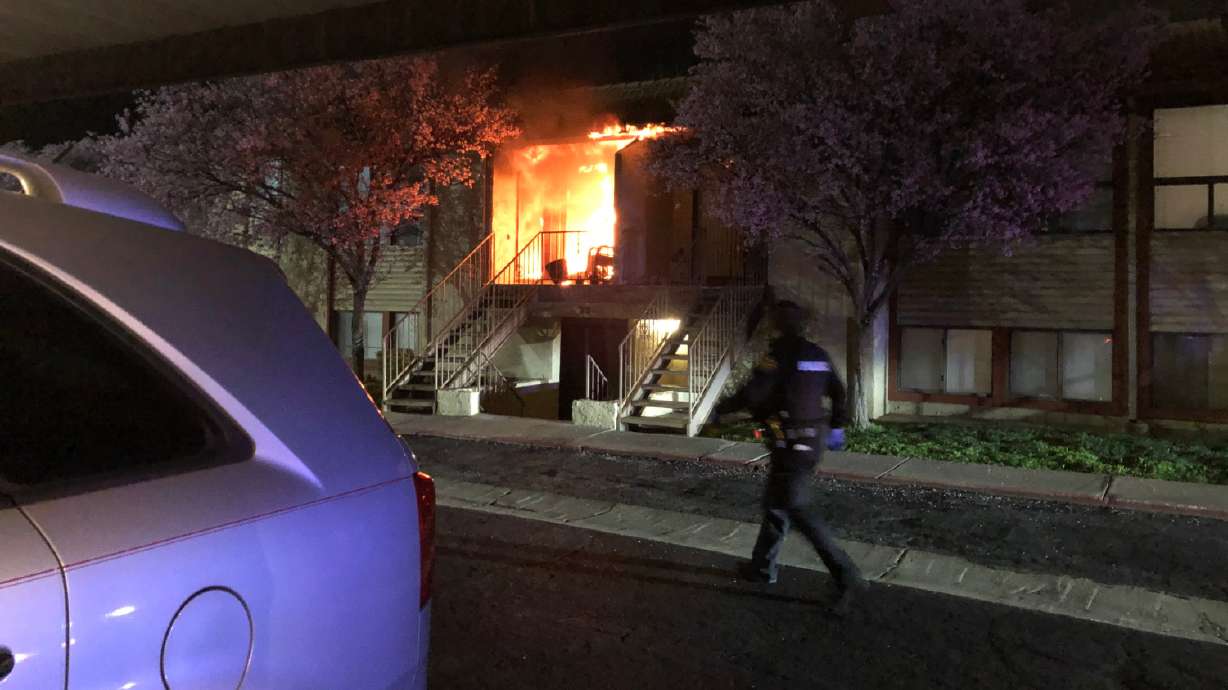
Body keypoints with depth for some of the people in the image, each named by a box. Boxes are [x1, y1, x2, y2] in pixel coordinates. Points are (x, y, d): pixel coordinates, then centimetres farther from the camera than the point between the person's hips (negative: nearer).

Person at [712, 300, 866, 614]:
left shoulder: (779, 353, -14)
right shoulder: (817, 354, 10)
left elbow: (752, 395, -21)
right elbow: (838, 392, 17)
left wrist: (721, 408, -5)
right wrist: (836, 428, 28)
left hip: (791, 443, -9)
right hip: (814, 439, 9)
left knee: (800, 510, -6)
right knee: (776, 501, 19)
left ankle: (847, 576, -11)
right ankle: (763, 566, 29)